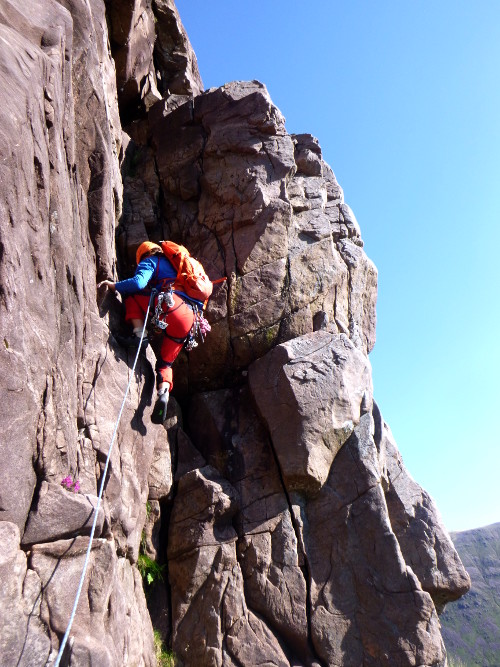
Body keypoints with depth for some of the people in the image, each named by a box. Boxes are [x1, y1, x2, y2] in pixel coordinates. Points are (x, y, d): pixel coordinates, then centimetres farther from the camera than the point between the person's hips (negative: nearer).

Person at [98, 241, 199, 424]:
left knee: (132, 294, 12)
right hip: (190, 318, 7)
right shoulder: (172, 265, 38)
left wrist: (113, 285, 8)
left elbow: (138, 283, -6)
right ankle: (163, 394, -13)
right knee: (165, 362, 15)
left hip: (172, 306, -7)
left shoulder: (149, 261, 15)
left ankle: (139, 334, -6)